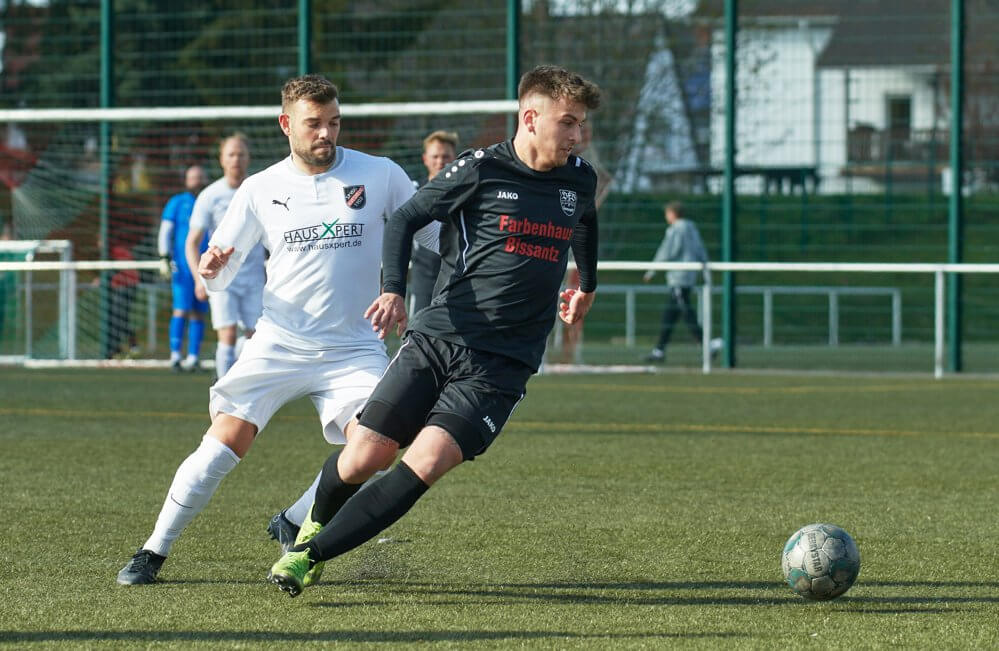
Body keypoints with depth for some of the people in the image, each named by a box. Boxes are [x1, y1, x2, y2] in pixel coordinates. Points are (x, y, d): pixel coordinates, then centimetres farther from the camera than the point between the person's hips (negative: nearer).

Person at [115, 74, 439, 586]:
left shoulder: (380, 176, 0)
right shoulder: (260, 190, 5)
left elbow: (435, 236, 10)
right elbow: (219, 273, 9)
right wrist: (211, 268, -14)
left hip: (355, 348, 0)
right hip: (279, 344, 0)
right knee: (224, 442, -12)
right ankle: (154, 552, -1)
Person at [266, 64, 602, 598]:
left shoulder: (579, 180, 8)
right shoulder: (481, 170, -5)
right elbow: (406, 219, 3)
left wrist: (586, 285, 40)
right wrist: (393, 289, -11)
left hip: (502, 367, 2)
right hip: (435, 339, -2)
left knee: (425, 464, -19)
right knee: (360, 460, -7)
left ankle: (310, 554, -11)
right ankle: (316, 523, 29)